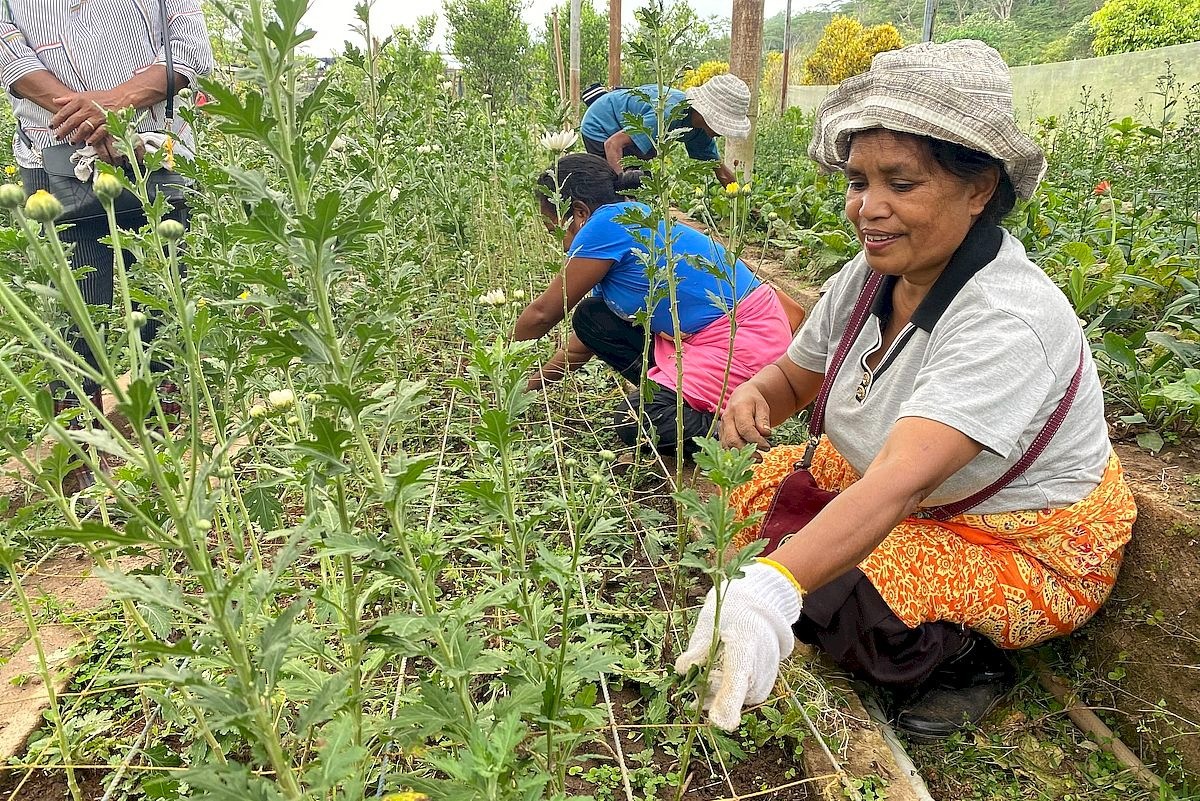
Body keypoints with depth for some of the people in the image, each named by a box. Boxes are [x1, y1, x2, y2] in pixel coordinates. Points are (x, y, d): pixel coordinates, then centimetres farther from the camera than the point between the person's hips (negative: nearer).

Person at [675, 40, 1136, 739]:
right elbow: (795, 375, 4)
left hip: (1027, 547, -8)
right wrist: (754, 396, -21)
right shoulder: (870, 277, -9)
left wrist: (771, 588, -58)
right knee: (748, 485, -2)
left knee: (829, 590, -28)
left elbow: (904, 482, -46)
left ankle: (965, 662, 4)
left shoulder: (1009, 321, -32)